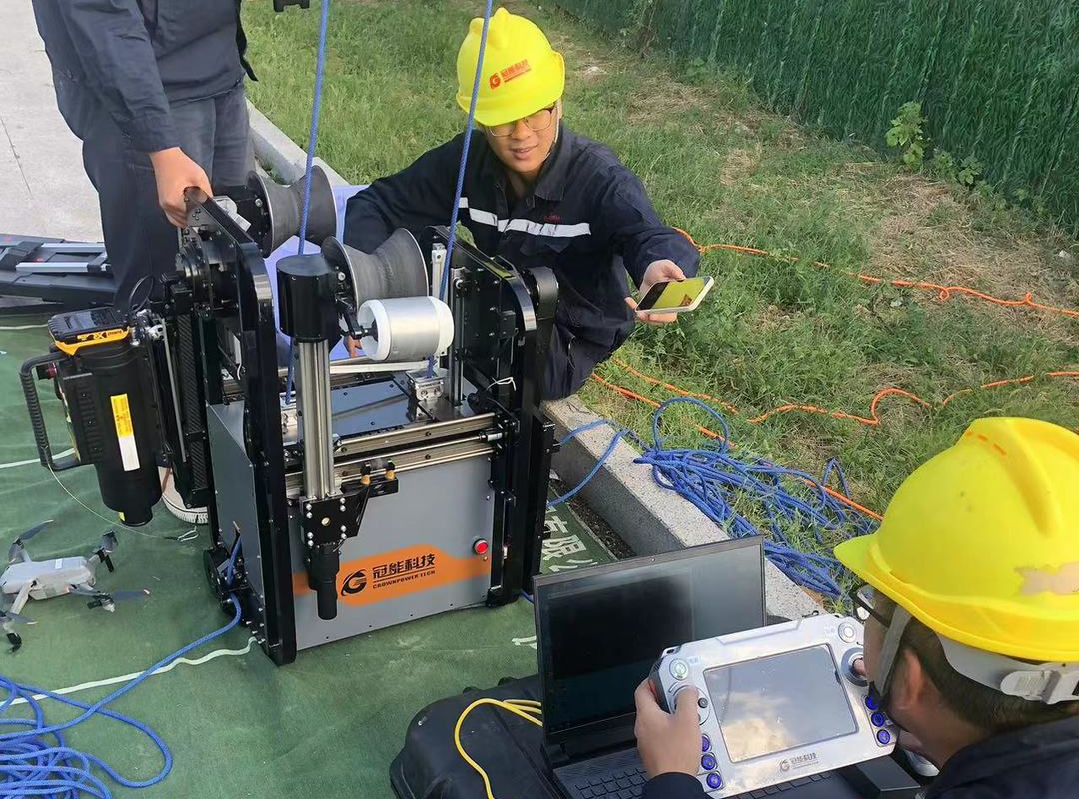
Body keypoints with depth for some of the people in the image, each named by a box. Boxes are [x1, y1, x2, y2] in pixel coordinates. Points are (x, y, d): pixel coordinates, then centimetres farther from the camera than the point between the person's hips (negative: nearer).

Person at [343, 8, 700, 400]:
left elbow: (648, 235, -39)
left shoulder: (601, 179, -23)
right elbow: (380, 203, -5)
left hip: (572, 341, -5)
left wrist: (659, 268, -66)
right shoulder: (466, 160, -10)